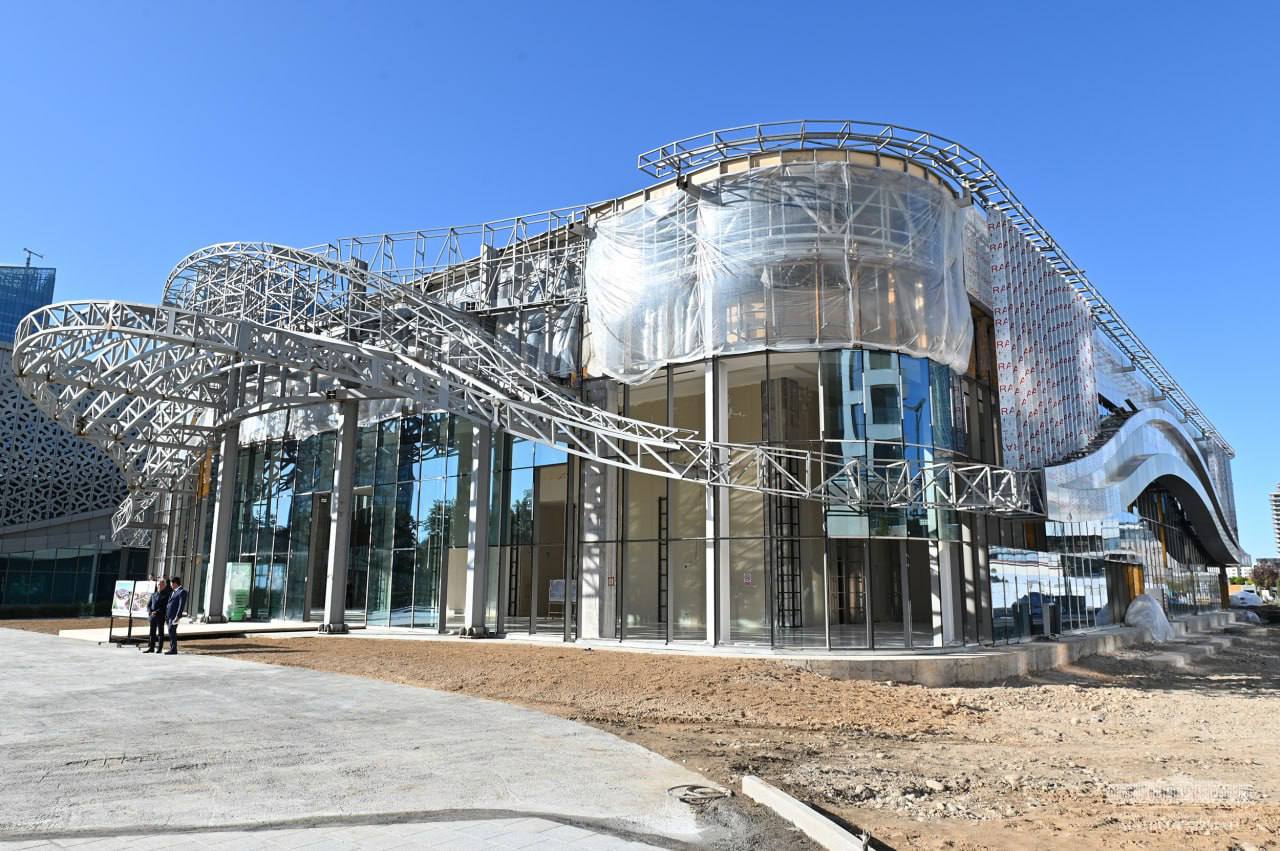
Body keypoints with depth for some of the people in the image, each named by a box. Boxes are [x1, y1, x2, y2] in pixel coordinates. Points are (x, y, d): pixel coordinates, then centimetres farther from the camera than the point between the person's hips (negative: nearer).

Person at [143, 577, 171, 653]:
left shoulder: (166, 595, -2)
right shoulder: (153, 595, 16)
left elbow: (165, 606, -10)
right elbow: (148, 604, 15)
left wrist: (157, 612, -19)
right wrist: (149, 611, -4)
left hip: (161, 617, -5)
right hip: (152, 616, 5)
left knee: (160, 632, 1)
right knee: (152, 632, 8)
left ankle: (159, 648, 5)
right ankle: (151, 648, 13)